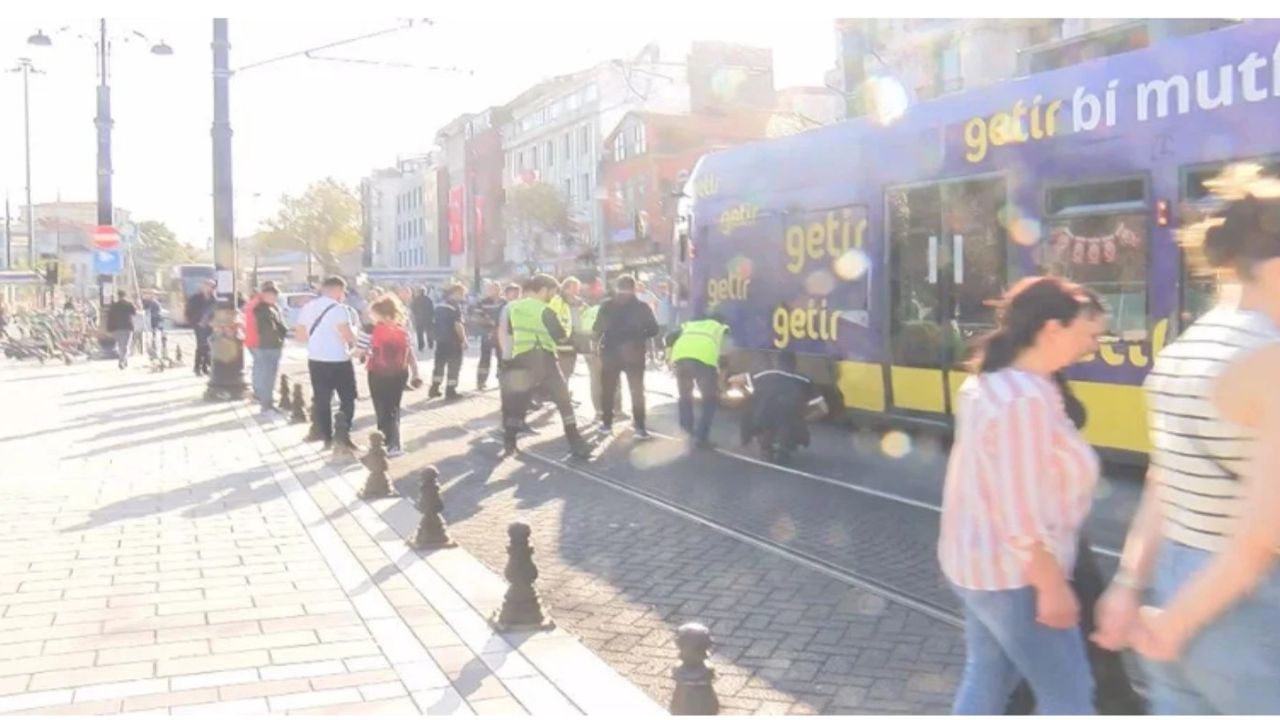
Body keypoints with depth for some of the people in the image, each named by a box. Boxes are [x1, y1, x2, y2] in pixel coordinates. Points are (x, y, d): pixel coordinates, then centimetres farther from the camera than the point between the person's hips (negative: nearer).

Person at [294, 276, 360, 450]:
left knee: (322, 400, 12)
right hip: (338, 362, -6)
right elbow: (350, 337, -18)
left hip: (315, 361, 6)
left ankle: (327, 438, 15)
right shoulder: (339, 309, -13)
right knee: (348, 399, 7)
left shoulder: (307, 308, 8)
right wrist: (354, 325, 1)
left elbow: (301, 336, 12)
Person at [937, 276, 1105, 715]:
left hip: (979, 562, 10)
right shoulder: (1027, 399, -25)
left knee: (986, 681, 20)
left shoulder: (988, 382, 6)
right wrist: (1053, 587, -19)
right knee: (1068, 698, 5)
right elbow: (1022, 512, -26)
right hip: (1013, 574, -10)